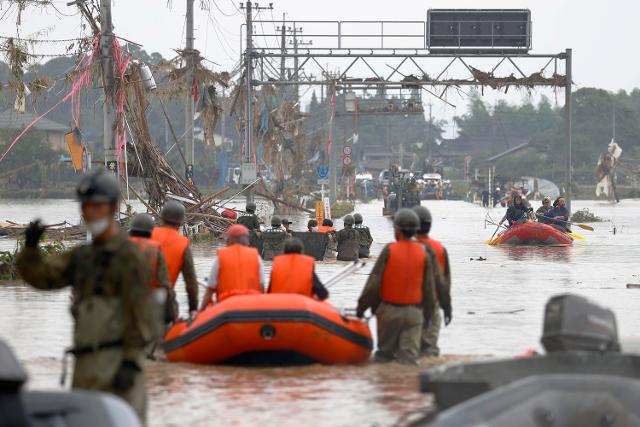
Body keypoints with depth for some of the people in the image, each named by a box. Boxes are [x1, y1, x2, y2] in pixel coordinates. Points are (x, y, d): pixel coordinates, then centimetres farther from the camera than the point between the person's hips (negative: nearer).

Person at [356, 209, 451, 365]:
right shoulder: (423, 253, -2)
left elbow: (374, 282, -11)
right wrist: (428, 309, 14)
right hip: (414, 310, 2)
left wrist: (362, 305, -2)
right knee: (410, 353, 2)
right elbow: (429, 286, 1)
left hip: (389, 309, -2)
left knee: (385, 352, 11)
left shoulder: (389, 251, -11)